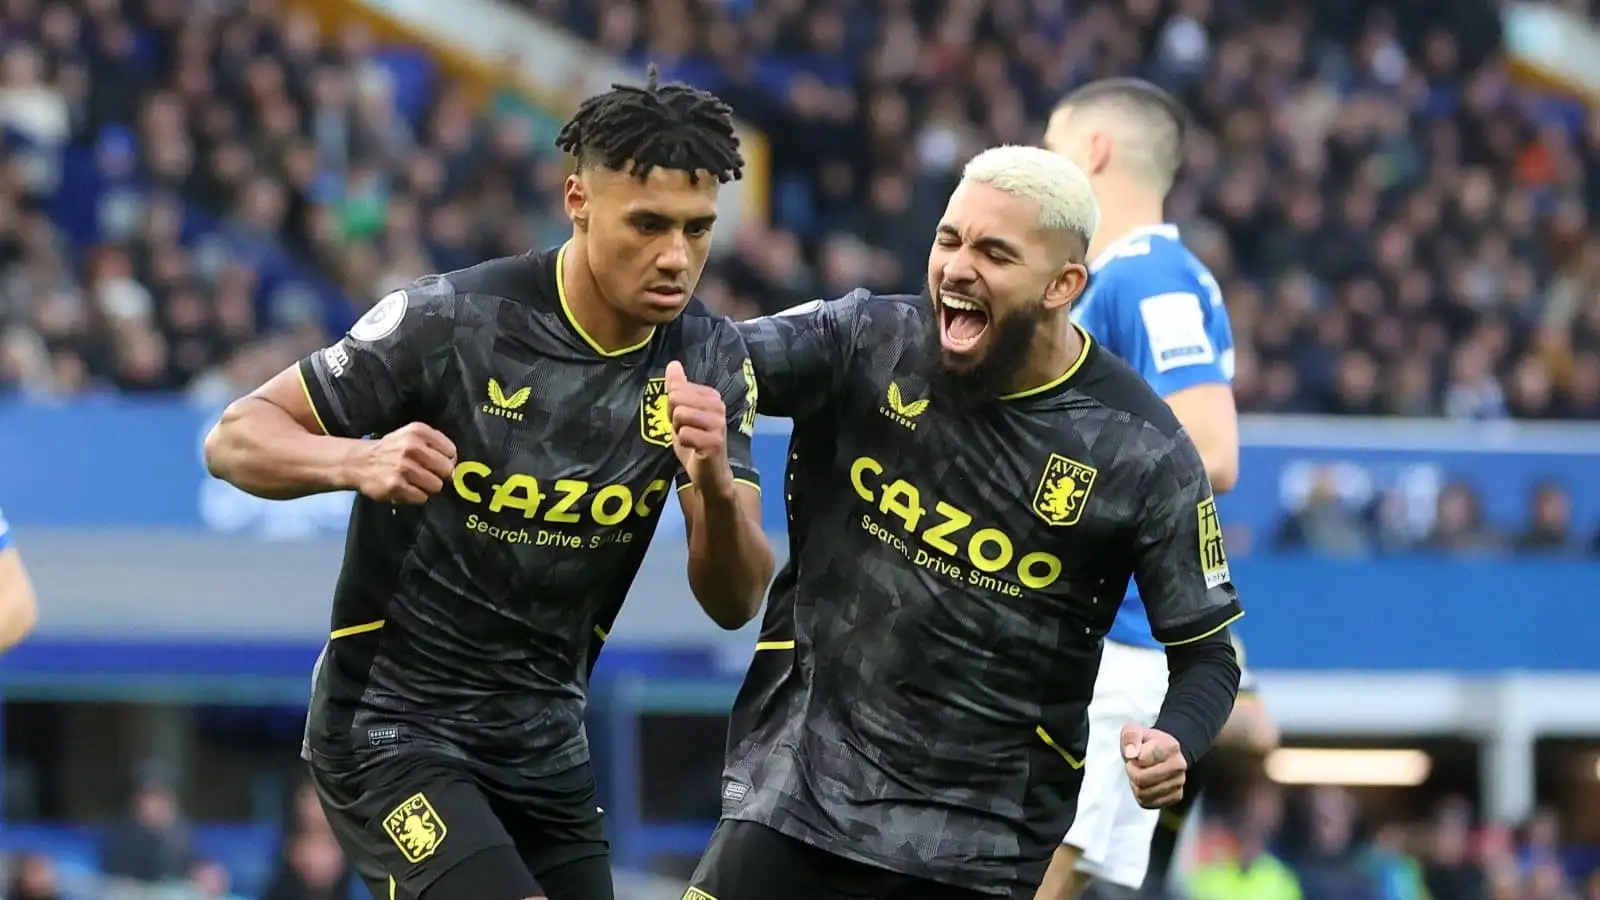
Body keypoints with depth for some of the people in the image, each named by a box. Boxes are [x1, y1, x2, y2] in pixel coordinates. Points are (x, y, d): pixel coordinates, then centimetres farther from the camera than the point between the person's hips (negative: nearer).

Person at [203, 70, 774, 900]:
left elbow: (734, 602, -7)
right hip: (391, 729, -6)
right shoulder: (453, 321, -18)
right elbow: (236, 438, -12)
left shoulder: (708, 360, -4)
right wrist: (358, 461, -34)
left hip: (546, 742, 6)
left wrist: (718, 487, -29)